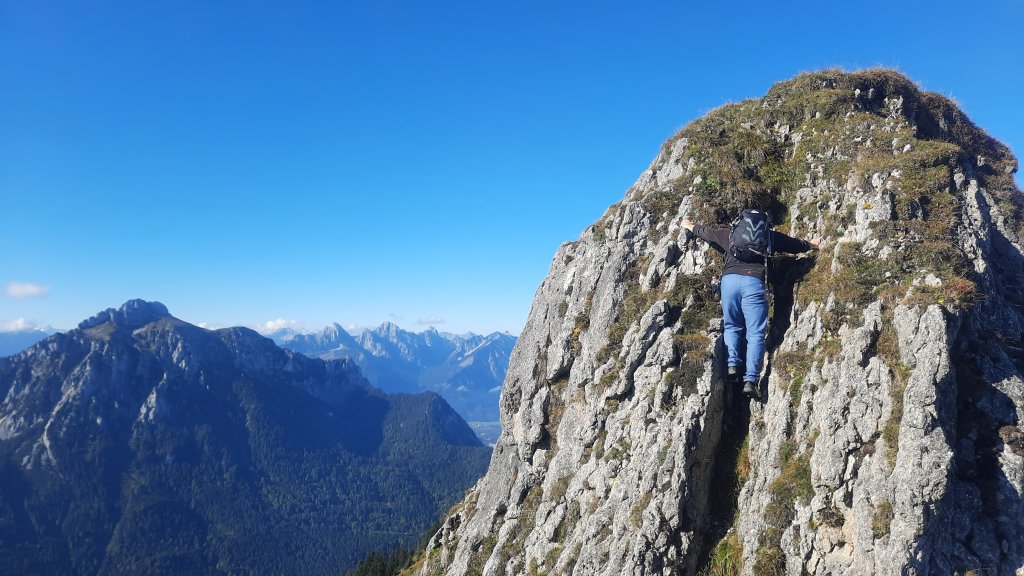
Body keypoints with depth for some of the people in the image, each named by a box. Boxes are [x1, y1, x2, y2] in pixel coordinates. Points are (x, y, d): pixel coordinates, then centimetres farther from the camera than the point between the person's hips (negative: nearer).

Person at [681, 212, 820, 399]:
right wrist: (813, 244, 58)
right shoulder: (771, 236, 22)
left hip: (729, 279, 2)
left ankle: (732, 365, -1)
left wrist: (690, 226, 58)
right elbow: (797, 244, 37)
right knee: (755, 333, -1)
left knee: (731, 326, 19)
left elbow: (706, 232, 39)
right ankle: (750, 380, -12)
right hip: (754, 281, -2)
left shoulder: (730, 233, 24)